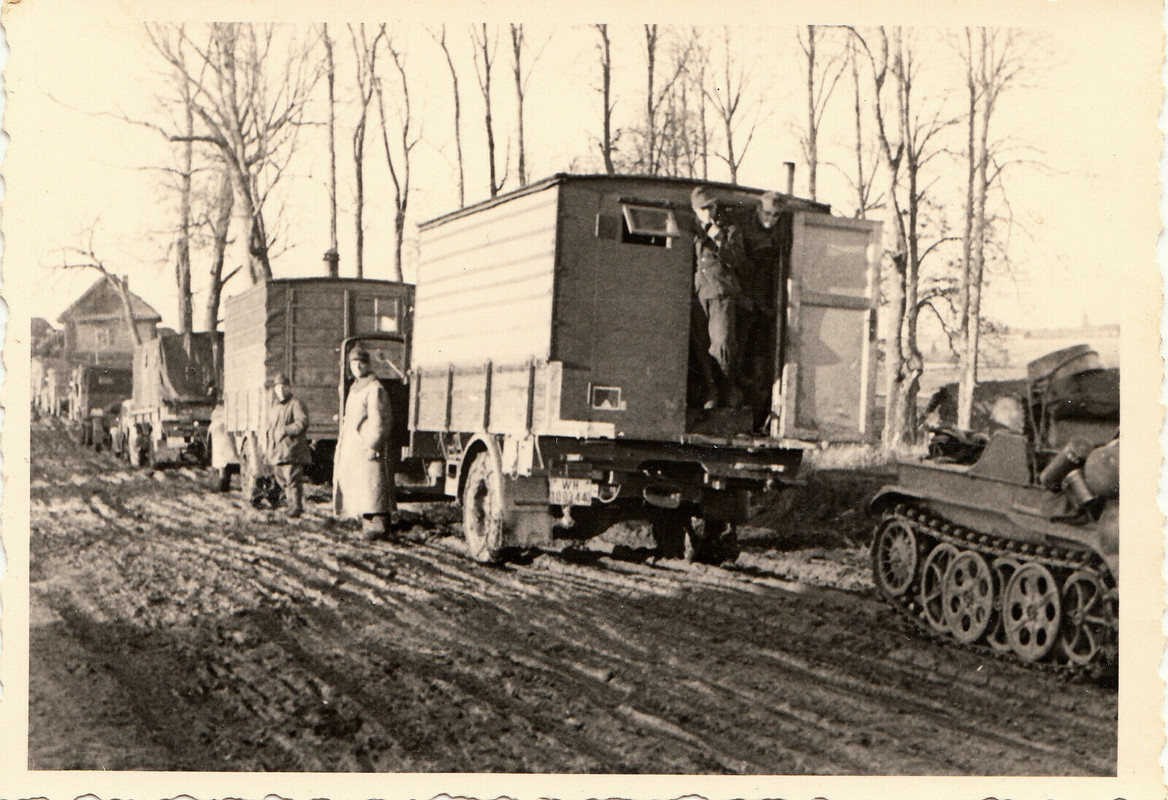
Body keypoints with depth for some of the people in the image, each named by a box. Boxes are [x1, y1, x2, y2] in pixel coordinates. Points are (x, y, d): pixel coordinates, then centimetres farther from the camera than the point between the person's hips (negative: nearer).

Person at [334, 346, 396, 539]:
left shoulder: (374, 389, -12)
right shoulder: (354, 388, 18)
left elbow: (379, 421, -17)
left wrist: (372, 445, -20)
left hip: (367, 446, -10)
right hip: (352, 447, 10)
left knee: (371, 487, -11)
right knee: (358, 488, 12)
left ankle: (378, 524, -9)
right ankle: (367, 523, 18)